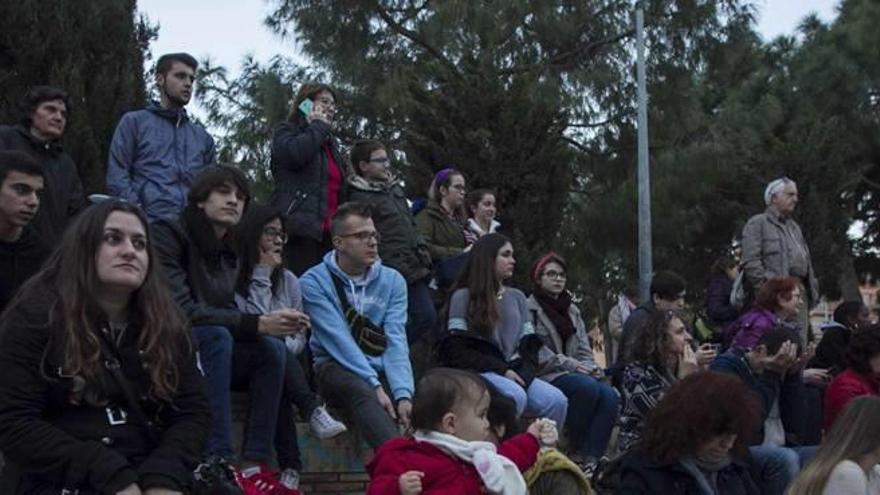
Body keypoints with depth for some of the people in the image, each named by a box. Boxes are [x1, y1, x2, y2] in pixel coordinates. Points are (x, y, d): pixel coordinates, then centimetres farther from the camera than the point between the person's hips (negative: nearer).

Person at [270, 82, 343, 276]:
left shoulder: (331, 143, 31)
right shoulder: (285, 131, 10)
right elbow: (294, 153, -15)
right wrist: (318, 125, 1)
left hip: (328, 232, 7)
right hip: (300, 228, -7)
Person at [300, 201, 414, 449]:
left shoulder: (392, 280, 6)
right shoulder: (314, 281, -4)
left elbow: (396, 341, -6)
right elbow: (339, 340, -14)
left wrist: (403, 394, -22)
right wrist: (375, 385, -25)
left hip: (383, 369, 5)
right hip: (337, 368, -4)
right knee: (362, 391, -37)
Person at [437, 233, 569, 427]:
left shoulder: (517, 297, 20)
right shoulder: (463, 296, 3)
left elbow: (530, 344, 13)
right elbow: (457, 349, -5)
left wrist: (522, 374, -8)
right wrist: (501, 369, -13)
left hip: (515, 373, 5)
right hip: (478, 373, -5)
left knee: (557, 400, -22)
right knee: (516, 396, -35)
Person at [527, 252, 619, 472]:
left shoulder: (572, 310, 22)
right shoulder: (530, 308, 0)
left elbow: (584, 349, 17)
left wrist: (591, 367, -5)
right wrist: (572, 365, -17)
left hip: (577, 374, 6)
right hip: (545, 376, -6)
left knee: (609, 395, -24)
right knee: (588, 387, -33)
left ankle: (591, 459, -25)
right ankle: (577, 452, -19)